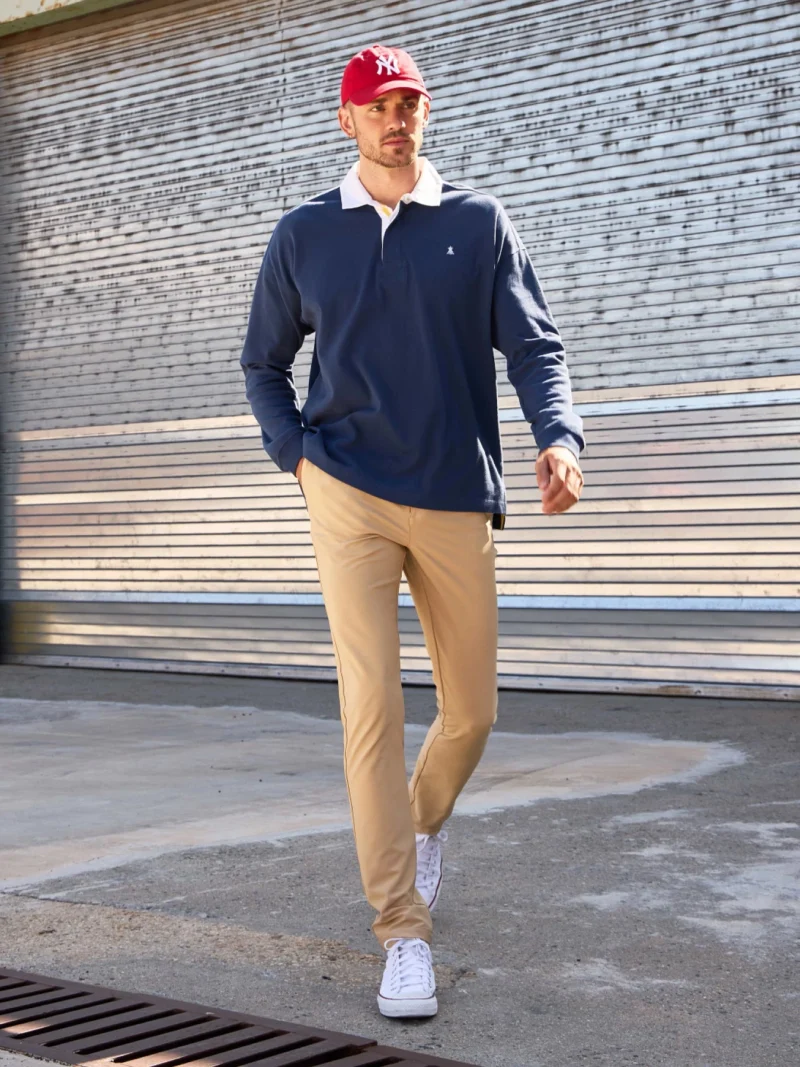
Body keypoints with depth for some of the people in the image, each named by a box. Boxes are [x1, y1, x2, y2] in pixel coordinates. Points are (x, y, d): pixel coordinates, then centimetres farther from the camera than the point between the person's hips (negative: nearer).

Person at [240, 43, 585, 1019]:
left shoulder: (480, 223, 6)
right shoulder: (303, 235, 8)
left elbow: (533, 345, 1)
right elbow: (263, 364, 17)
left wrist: (559, 436, -18)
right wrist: (296, 453, 2)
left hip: (458, 499, 1)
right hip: (350, 497, -1)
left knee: (471, 710, 8)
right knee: (371, 706, -11)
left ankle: (424, 825, 41)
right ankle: (403, 935, -4)